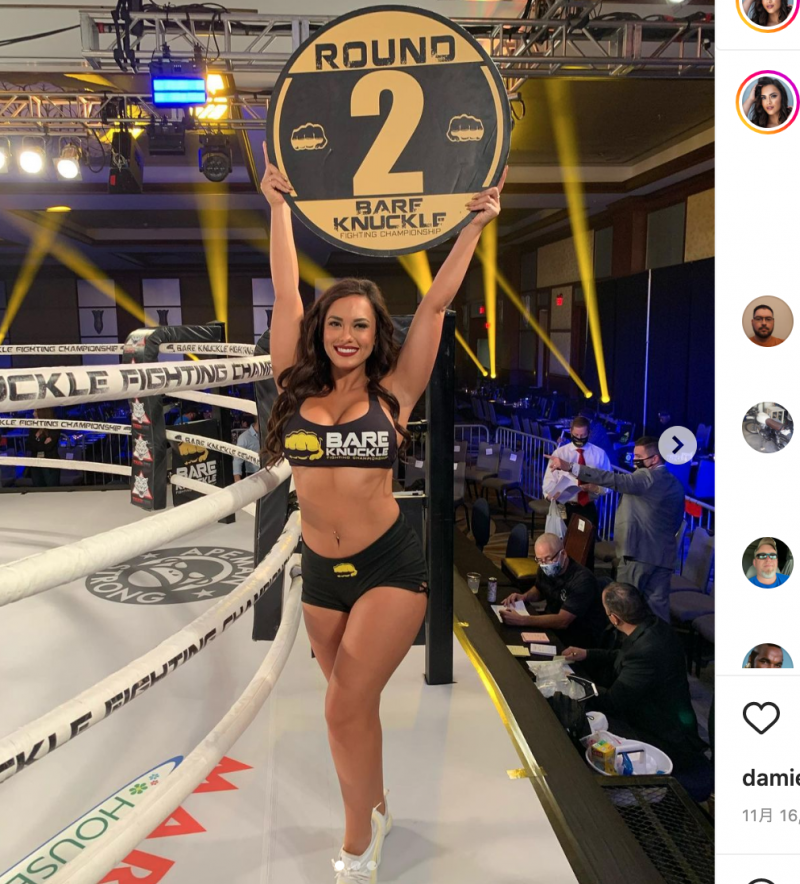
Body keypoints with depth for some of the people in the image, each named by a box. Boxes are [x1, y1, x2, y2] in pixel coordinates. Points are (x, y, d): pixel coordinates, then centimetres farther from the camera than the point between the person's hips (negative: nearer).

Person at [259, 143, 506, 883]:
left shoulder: (392, 393, -5)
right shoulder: (298, 387, 0)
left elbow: (436, 303, -5)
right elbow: (285, 291, 2)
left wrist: (475, 224, -4)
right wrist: (279, 205, 6)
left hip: (390, 566, -3)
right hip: (320, 569, 4)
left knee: (346, 707, -9)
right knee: (352, 704, 18)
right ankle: (376, 811, 43)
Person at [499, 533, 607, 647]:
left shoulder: (582, 579, -28)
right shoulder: (546, 569, -5)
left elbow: (562, 621, -35)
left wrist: (521, 620, -41)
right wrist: (524, 596, -4)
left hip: (581, 637, -7)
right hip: (553, 624, 7)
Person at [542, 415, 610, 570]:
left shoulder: (599, 454, 1)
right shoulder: (560, 452, -1)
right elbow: (549, 480, -7)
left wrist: (594, 487, -22)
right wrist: (550, 493, -29)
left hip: (589, 508, 1)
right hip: (566, 508, -1)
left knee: (588, 548, 10)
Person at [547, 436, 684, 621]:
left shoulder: (647, 477, -14)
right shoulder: (674, 484, 13)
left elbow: (615, 480, -27)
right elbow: (677, 521, 18)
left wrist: (570, 467, -33)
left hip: (639, 551, -8)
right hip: (664, 553, 8)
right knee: (658, 604, 8)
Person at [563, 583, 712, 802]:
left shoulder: (647, 651, -35)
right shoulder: (653, 626, -6)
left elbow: (613, 702, -24)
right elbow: (621, 659, 16)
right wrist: (587, 654, 11)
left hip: (664, 743, -9)